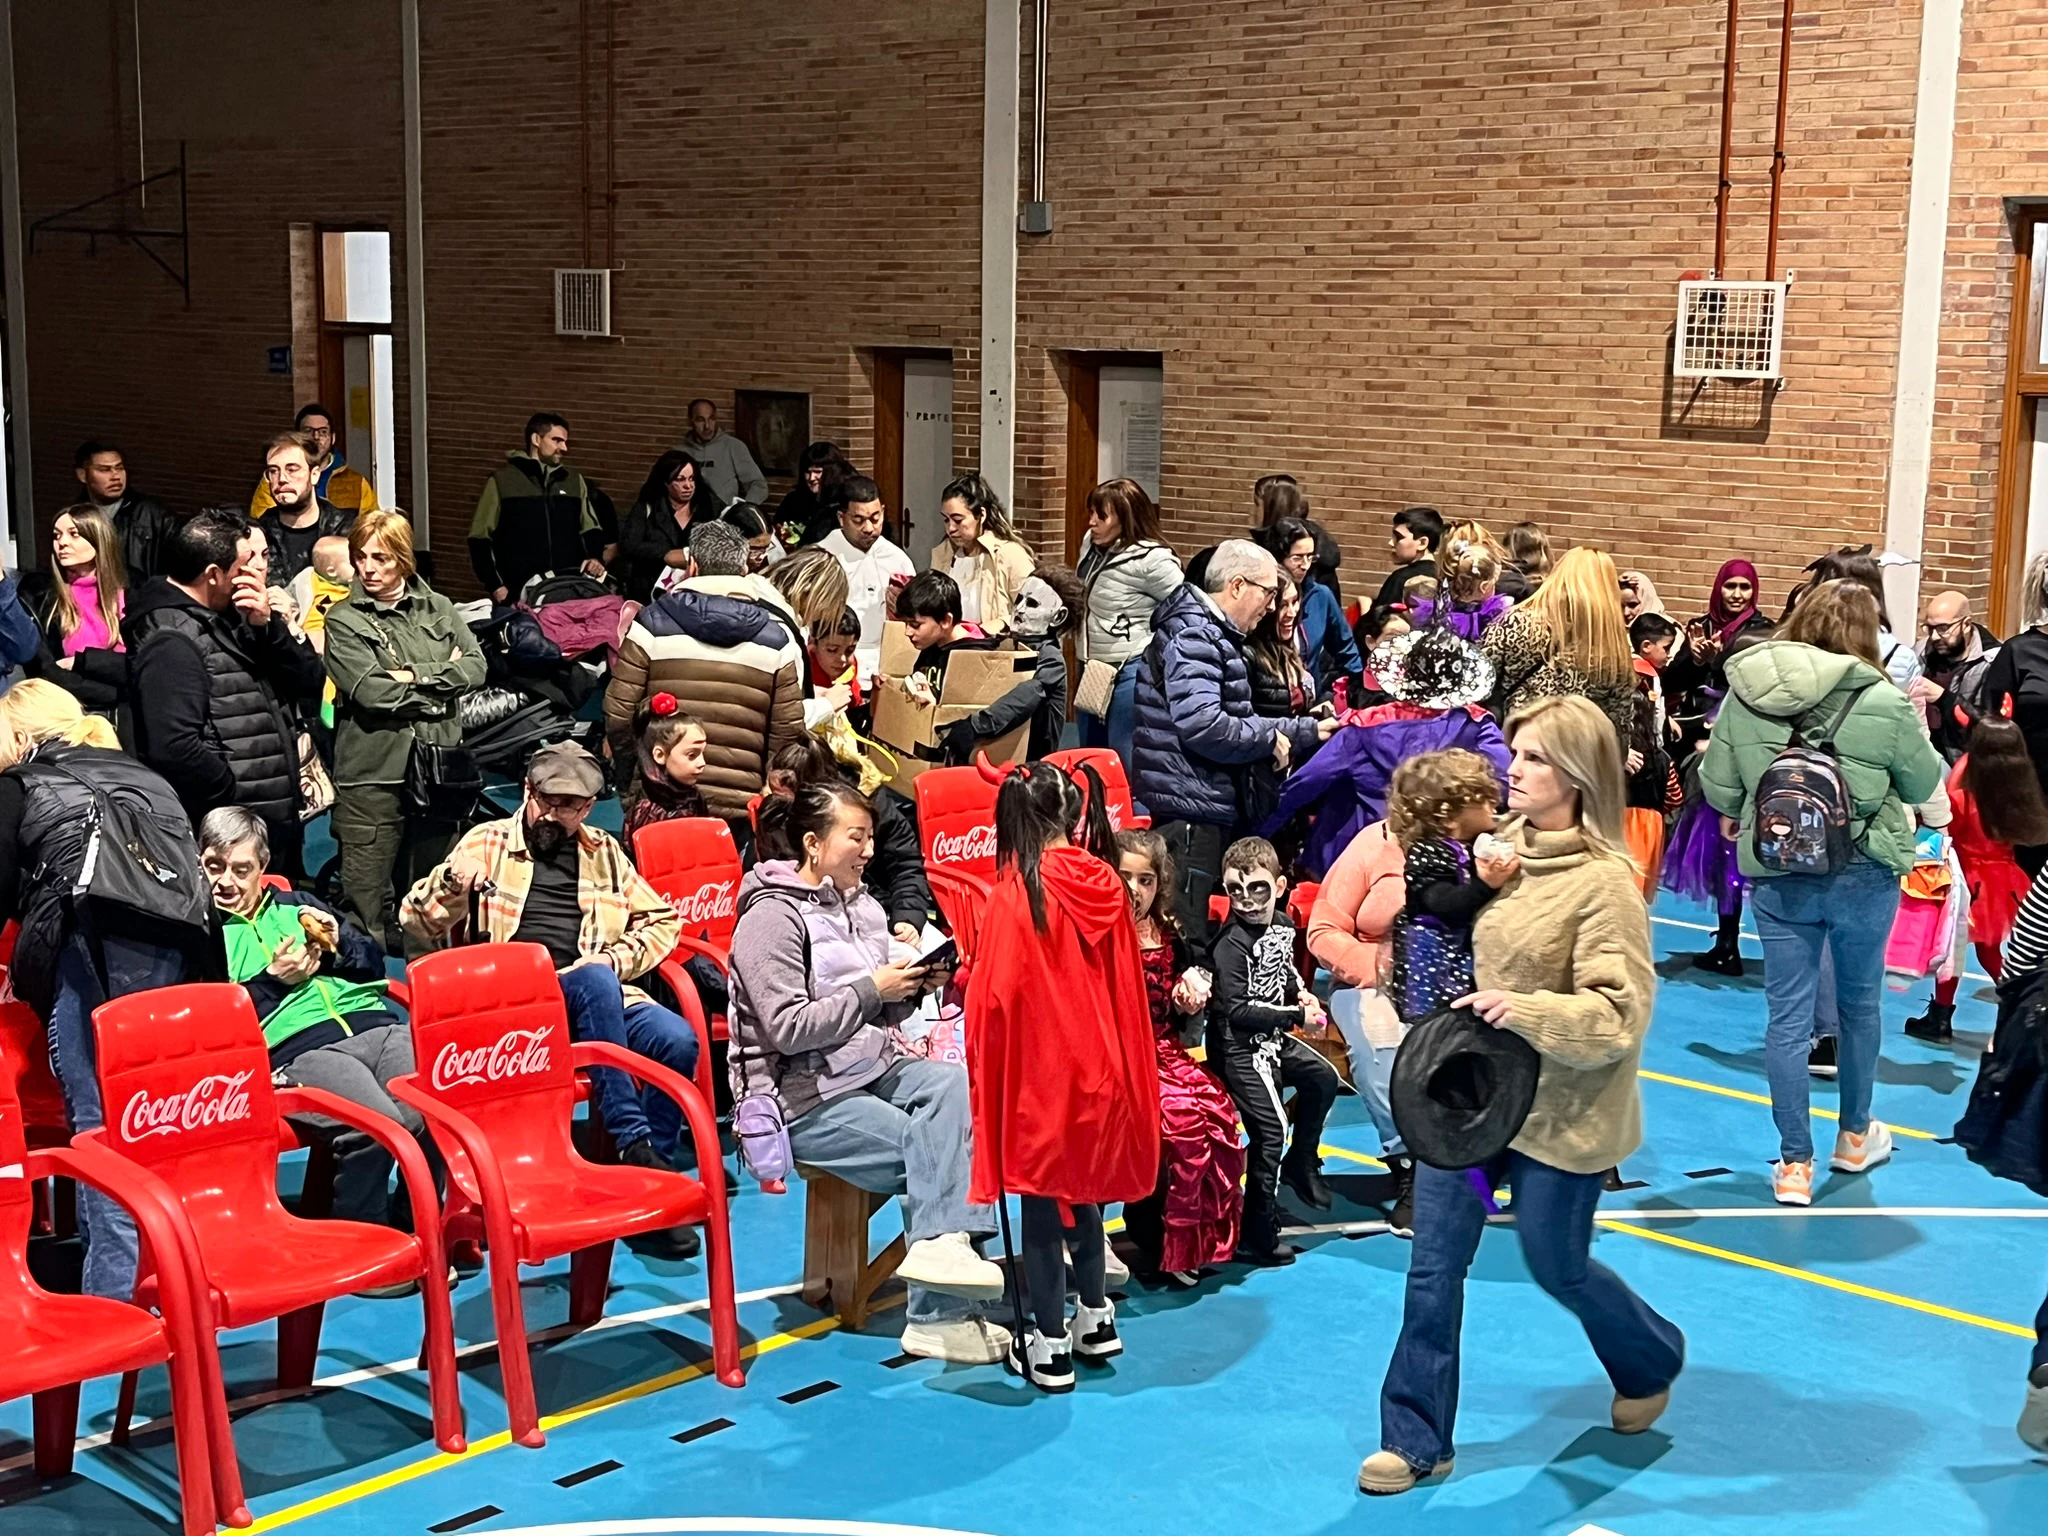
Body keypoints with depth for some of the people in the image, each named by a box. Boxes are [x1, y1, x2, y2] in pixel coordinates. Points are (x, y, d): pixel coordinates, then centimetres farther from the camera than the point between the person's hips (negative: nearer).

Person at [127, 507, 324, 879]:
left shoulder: (234, 617, 13)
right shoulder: (171, 642, -16)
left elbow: (311, 682, 9)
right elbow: (174, 749, -28)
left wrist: (268, 627, -6)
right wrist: (240, 800, -16)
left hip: (277, 825, 9)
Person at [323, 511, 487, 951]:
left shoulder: (437, 609, 13)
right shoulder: (344, 620, 1)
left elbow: (476, 666, 0)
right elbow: (370, 689, -12)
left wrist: (414, 675, -10)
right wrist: (441, 678, -4)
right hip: (373, 772, -4)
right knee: (368, 901, -5)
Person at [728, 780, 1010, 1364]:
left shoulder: (861, 905, 12)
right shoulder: (772, 917, -11)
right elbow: (788, 1029, -20)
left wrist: (909, 986, -3)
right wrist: (872, 989, -16)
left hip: (872, 1069, 7)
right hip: (805, 1096, -7)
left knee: (956, 1083, -25)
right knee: (935, 1149, -21)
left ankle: (941, 1241, -34)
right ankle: (939, 1316, -16)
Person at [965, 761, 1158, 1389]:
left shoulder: (1014, 894, -16)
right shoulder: (1106, 886, -2)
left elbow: (995, 996, -14)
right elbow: (1129, 988, 7)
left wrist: (984, 1072, 2)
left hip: (1038, 1073, -5)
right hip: (1100, 1068, 5)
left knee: (1041, 1205, 5)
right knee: (1084, 1193, 22)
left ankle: (1048, 1346, 13)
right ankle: (1096, 1318, 34)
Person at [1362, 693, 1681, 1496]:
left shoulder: (1605, 883, -19)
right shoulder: (1502, 845, 2)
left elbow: (1619, 1013, -22)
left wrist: (1526, 1010, -34)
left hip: (1557, 1111, -6)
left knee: (1556, 1265, 13)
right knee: (1434, 1264, 5)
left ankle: (1652, 1362, 44)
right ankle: (1417, 1438, 17)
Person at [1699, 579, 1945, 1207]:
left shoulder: (1745, 691, -7)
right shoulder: (1882, 701, -15)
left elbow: (1718, 788, -5)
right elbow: (1925, 784, -2)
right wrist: (1915, 727, 16)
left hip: (1776, 875, 1)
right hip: (1864, 874, -1)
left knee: (1788, 1016, 8)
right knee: (1860, 1004, 20)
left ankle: (1795, 1164, 10)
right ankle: (1855, 1137, 37)